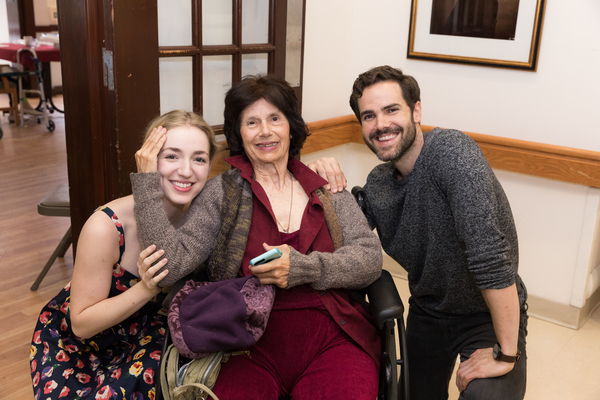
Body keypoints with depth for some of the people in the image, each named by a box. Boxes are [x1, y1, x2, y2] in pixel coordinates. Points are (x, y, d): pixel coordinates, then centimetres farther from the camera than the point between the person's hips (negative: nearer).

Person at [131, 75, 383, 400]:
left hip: (332, 342, 2)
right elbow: (170, 265, -5)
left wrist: (302, 268, -11)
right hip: (251, 347, -1)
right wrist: (147, 179, -7)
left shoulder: (326, 188, 12)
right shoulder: (222, 193, 7)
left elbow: (371, 258, 4)